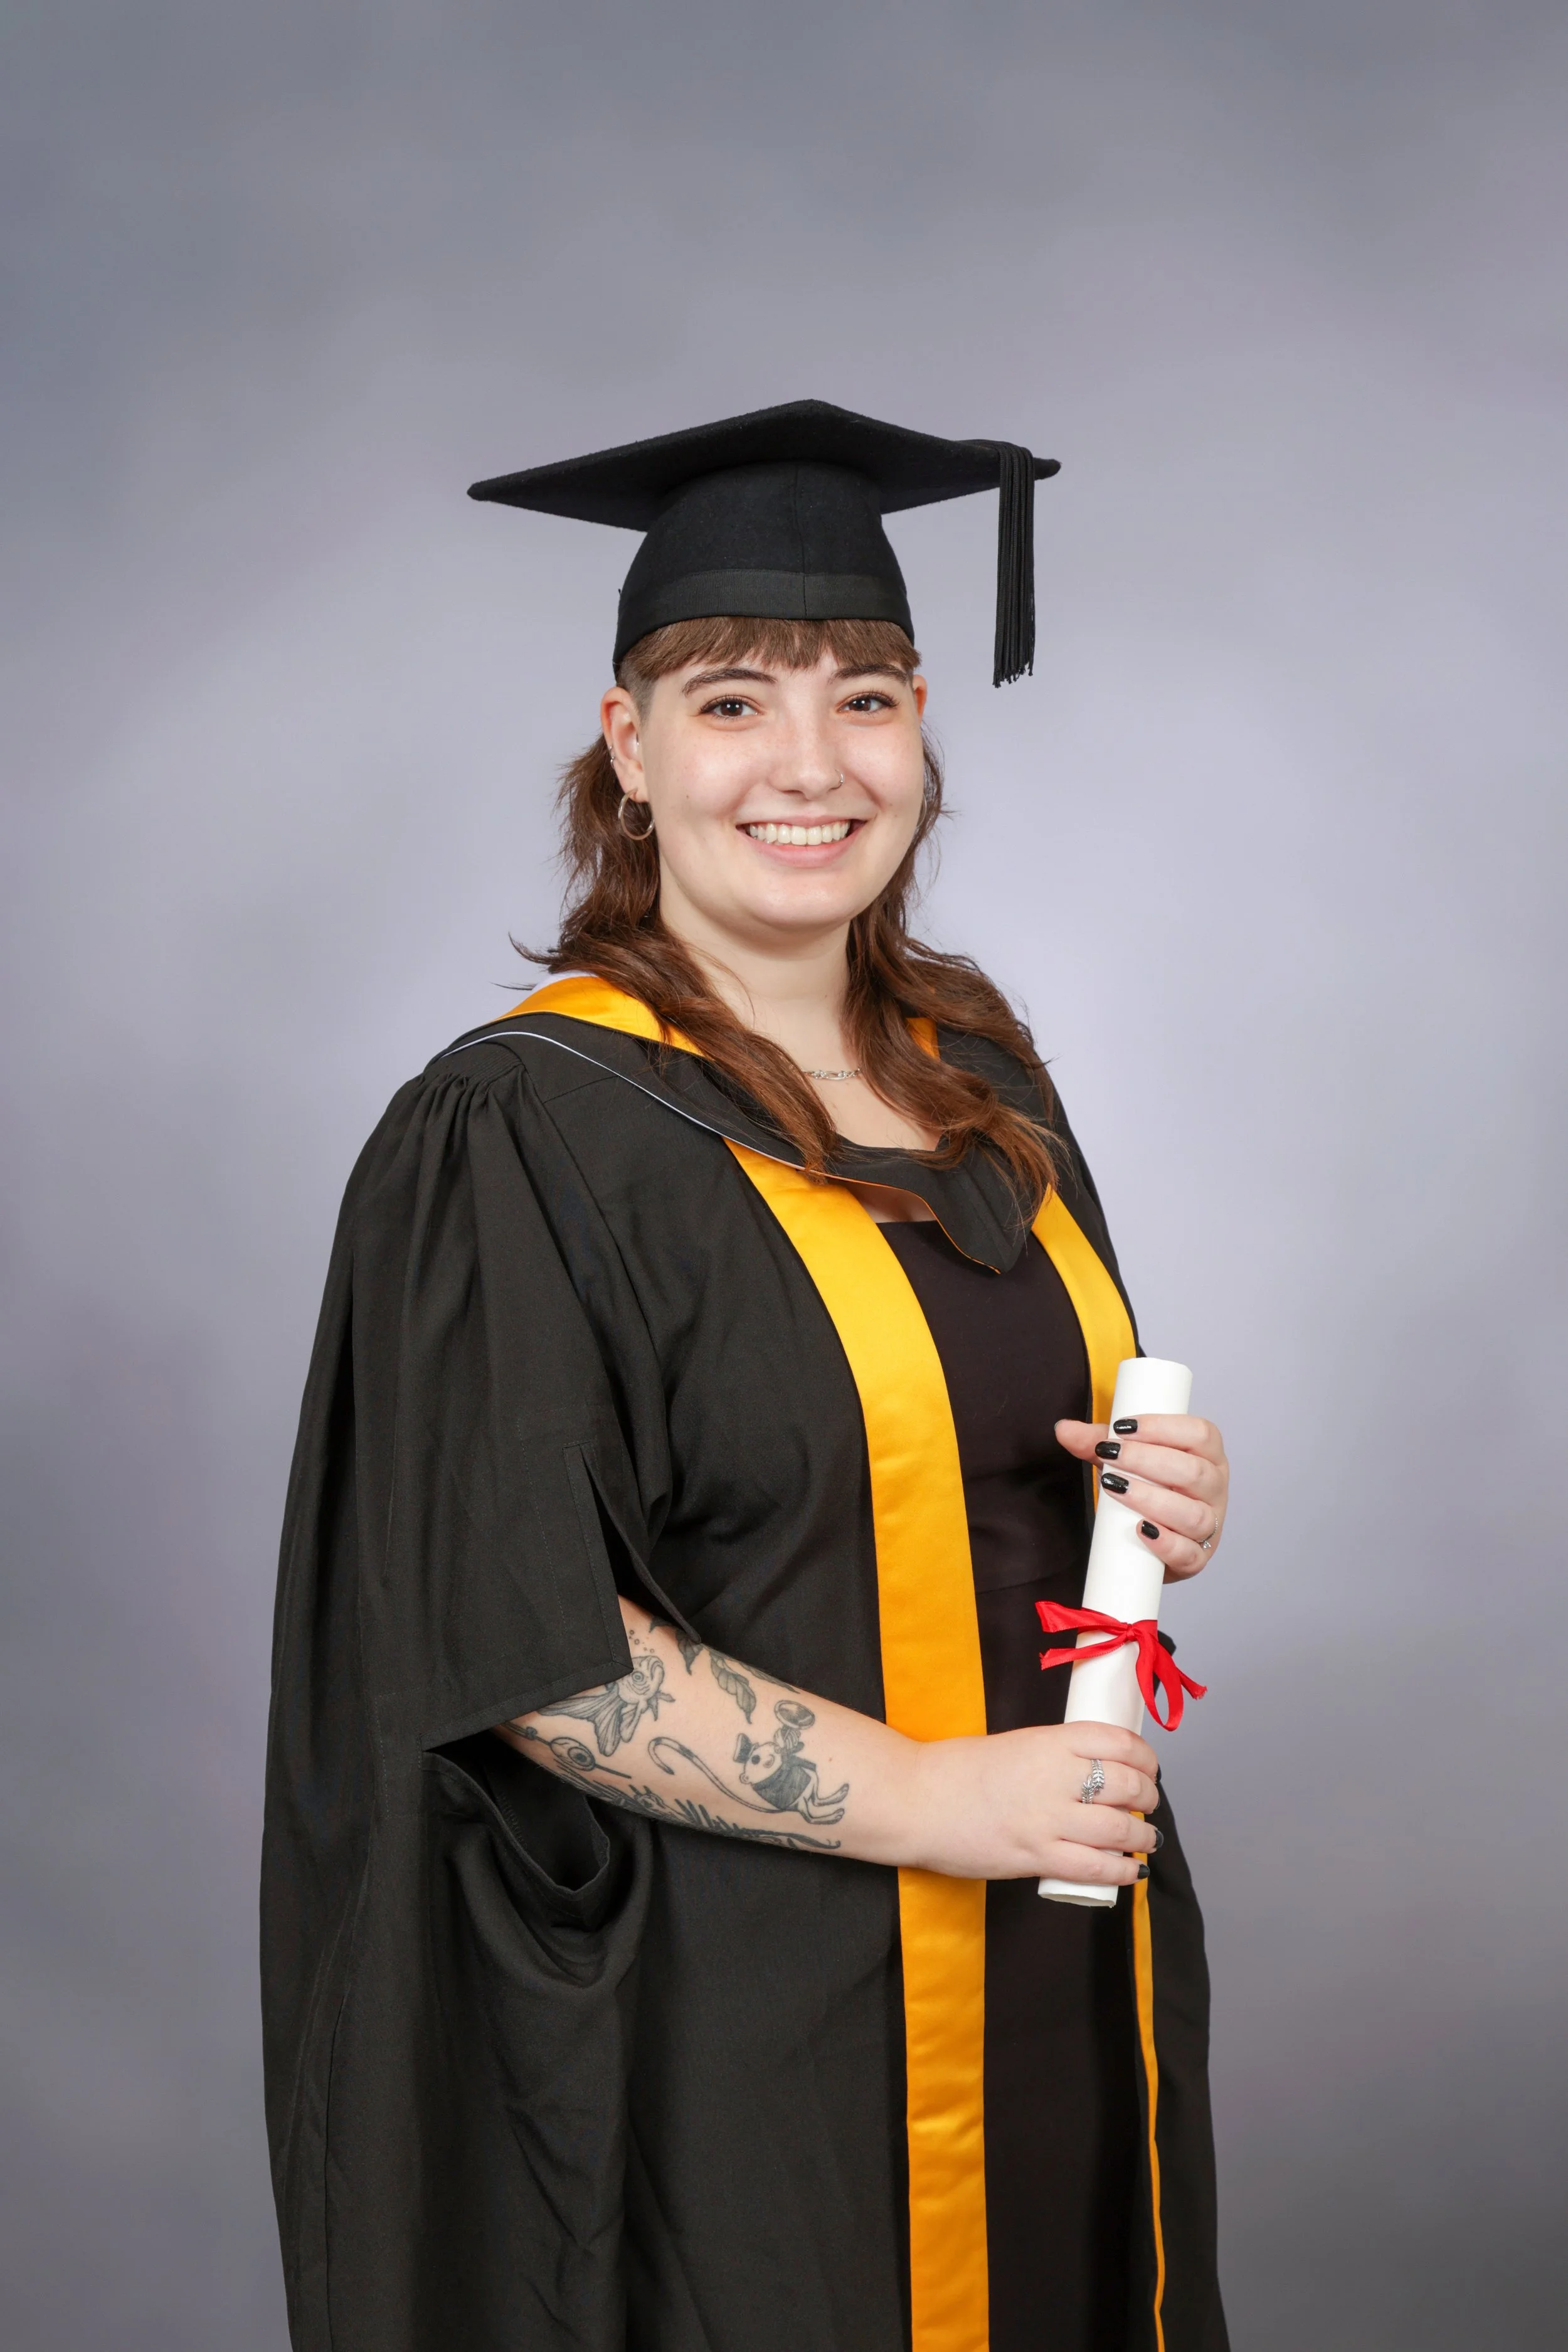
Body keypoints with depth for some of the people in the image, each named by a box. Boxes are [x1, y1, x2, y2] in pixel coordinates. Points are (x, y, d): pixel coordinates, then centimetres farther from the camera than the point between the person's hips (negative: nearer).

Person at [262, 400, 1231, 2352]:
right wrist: (914, 1796, -22)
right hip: (723, 2023, -6)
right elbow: (499, 1641, -19)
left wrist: (1152, 1510, -5)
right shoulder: (520, 1139, -15)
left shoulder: (978, 1077, 6)